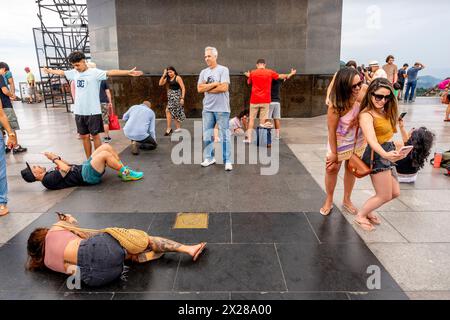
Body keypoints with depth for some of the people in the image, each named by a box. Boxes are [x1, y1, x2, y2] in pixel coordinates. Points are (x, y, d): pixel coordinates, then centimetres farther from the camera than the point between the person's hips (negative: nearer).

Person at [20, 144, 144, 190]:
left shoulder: (50, 174, 19)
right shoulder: (48, 180, -11)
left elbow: (67, 165, 26)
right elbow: (66, 169, -21)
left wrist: (56, 158, 11)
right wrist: (55, 159, -4)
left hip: (84, 167, 10)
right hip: (87, 176, -10)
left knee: (106, 147, -3)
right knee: (105, 154, -29)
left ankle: (123, 168, 2)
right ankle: (126, 174, -17)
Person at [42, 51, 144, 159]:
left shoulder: (94, 72, -11)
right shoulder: (74, 73, 9)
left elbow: (110, 72, -24)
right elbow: (61, 72, 27)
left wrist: (128, 72, -36)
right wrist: (49, 70, 44)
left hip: (93, 111, -6)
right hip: (79, 111, 6)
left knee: (95, 136, 3)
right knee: (84, 136, 12)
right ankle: (89, 160, 24)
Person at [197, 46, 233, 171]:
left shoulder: (223, 70, -3)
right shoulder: (203, 72, 12)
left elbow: (224, 88, -15)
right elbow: (200, 88, 1)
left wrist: (208, 89, -5)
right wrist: (215, 83, -9)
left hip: (221, 109, -5)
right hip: (207, 108, 5)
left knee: (224, 136, -1)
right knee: (207, 135, 9)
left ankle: (227, 161, 5)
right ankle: (209, 158, 23)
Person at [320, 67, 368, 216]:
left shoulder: (364, 90, -25)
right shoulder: (335, 105, -33)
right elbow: (332, 130, -22)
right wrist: (333, 153, -13)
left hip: (359, 138, 4)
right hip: (340, 139, -4)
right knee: (332, 169, 7)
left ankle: (347, 200, 39)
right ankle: (329, 201, 31)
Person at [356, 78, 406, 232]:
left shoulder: (384, 111, 5)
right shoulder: (367, 115, -22)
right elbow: (371, 139, -37)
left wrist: (393, 144, 29)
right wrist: (385, 154, -52)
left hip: (386, 154, 9)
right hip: (377, 155, -9)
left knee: (394, 193, 17)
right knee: (384, 196, 1)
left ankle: (367, 210, 35)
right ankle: (360, 216, 22)